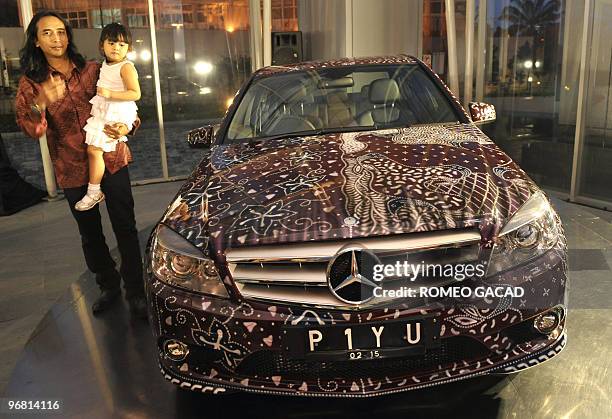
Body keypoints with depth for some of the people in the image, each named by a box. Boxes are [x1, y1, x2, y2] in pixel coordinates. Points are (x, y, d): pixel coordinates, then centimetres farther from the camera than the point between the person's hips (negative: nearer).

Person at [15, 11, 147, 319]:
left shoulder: (93, 71, 2)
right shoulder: (31, 83, 0)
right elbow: (30, 128, -7)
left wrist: (125, 127, -13)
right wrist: (42, 103, -26)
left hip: (111, 159, -1)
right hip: (72, 169, 1)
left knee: (125, 227, -1)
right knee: (90, 234, 13)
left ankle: (135, 291, 11)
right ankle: (109, 286, 33)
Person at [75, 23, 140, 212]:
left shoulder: (126, 67, -16)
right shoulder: (105, 65, 11)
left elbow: (135, 94, -23)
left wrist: (110, 94, -28)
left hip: (117, 114, -10)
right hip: (103, 112, 10)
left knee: (94, 150, -13)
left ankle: (94, 192, -1)